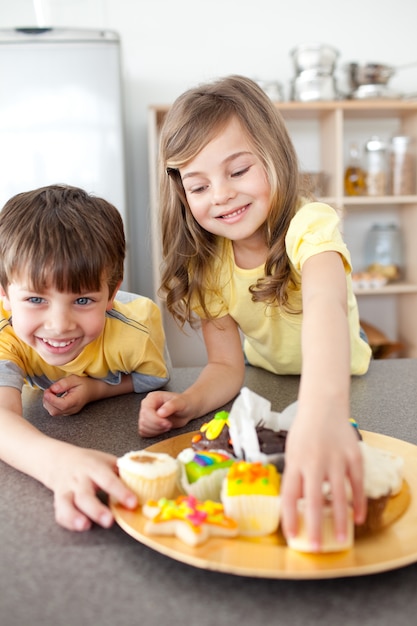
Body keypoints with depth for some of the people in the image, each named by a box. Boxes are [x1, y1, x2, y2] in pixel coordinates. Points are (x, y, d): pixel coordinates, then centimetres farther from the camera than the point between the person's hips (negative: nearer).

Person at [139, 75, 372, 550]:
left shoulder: (310, 224, -31)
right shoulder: (206, 260, -14)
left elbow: (326, 303, -53)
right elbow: (226, 364, -16)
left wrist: (324, 409, -73)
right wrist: (187, 403, -39)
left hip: (338, 380, -2)